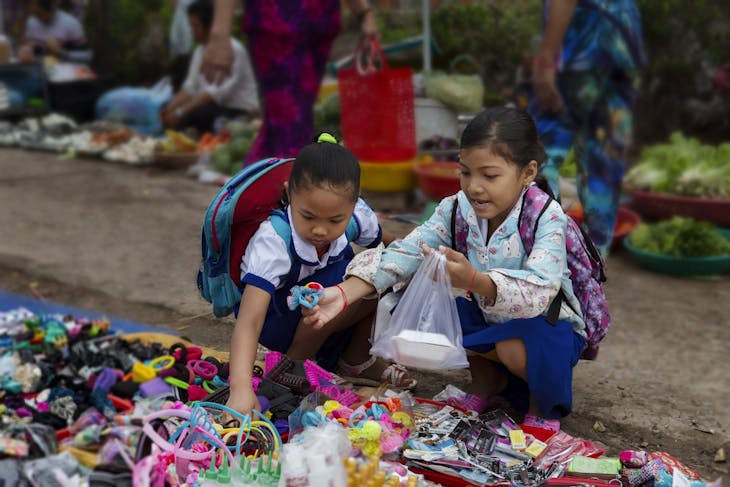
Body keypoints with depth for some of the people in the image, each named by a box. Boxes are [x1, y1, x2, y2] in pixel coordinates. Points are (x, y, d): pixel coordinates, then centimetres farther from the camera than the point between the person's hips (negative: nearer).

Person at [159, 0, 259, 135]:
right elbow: (190, 87, 6)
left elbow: (216, 93, -23)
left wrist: (180, 112, -28)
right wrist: (169, 108, -11)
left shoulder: (233, 50, -15)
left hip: (239, 111, -8)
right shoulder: (200, 50, 12)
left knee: (191, 115, -33)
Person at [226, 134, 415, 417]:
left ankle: (355, 360, 4)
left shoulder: (357, 216, -22)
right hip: (276, 317, -6)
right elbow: (248, 322, -44)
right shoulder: (272, 242, -36)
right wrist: (241, 389, -57)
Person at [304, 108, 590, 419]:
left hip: (547, 325, -5)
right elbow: (407, 252, -18)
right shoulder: (457, 210, -10)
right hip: (487, 319, 5)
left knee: (515, 344, -39)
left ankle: (543, 404, 0)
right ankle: (488, 378, 9)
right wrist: (344, 294, -33)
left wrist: (474, 280, -59)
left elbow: (538, 291, -41)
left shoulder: (547, 217, -25)